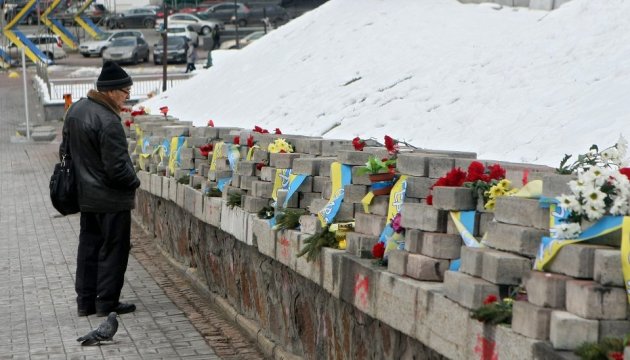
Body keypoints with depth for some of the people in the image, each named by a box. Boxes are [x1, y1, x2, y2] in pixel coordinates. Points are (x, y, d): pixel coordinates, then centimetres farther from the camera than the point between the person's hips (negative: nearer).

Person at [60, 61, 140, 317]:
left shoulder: (75, 110, 4)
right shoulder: (108, 122, -25)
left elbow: (65, 150, 15)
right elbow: (117, 168, -24)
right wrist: (134, 182, -5)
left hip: (86, 197, 9)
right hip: (112, 200, -9)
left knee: (88, 247, 16)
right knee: (113, 250, 3)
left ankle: (85, 301, 22)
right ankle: (107, 303, 9)